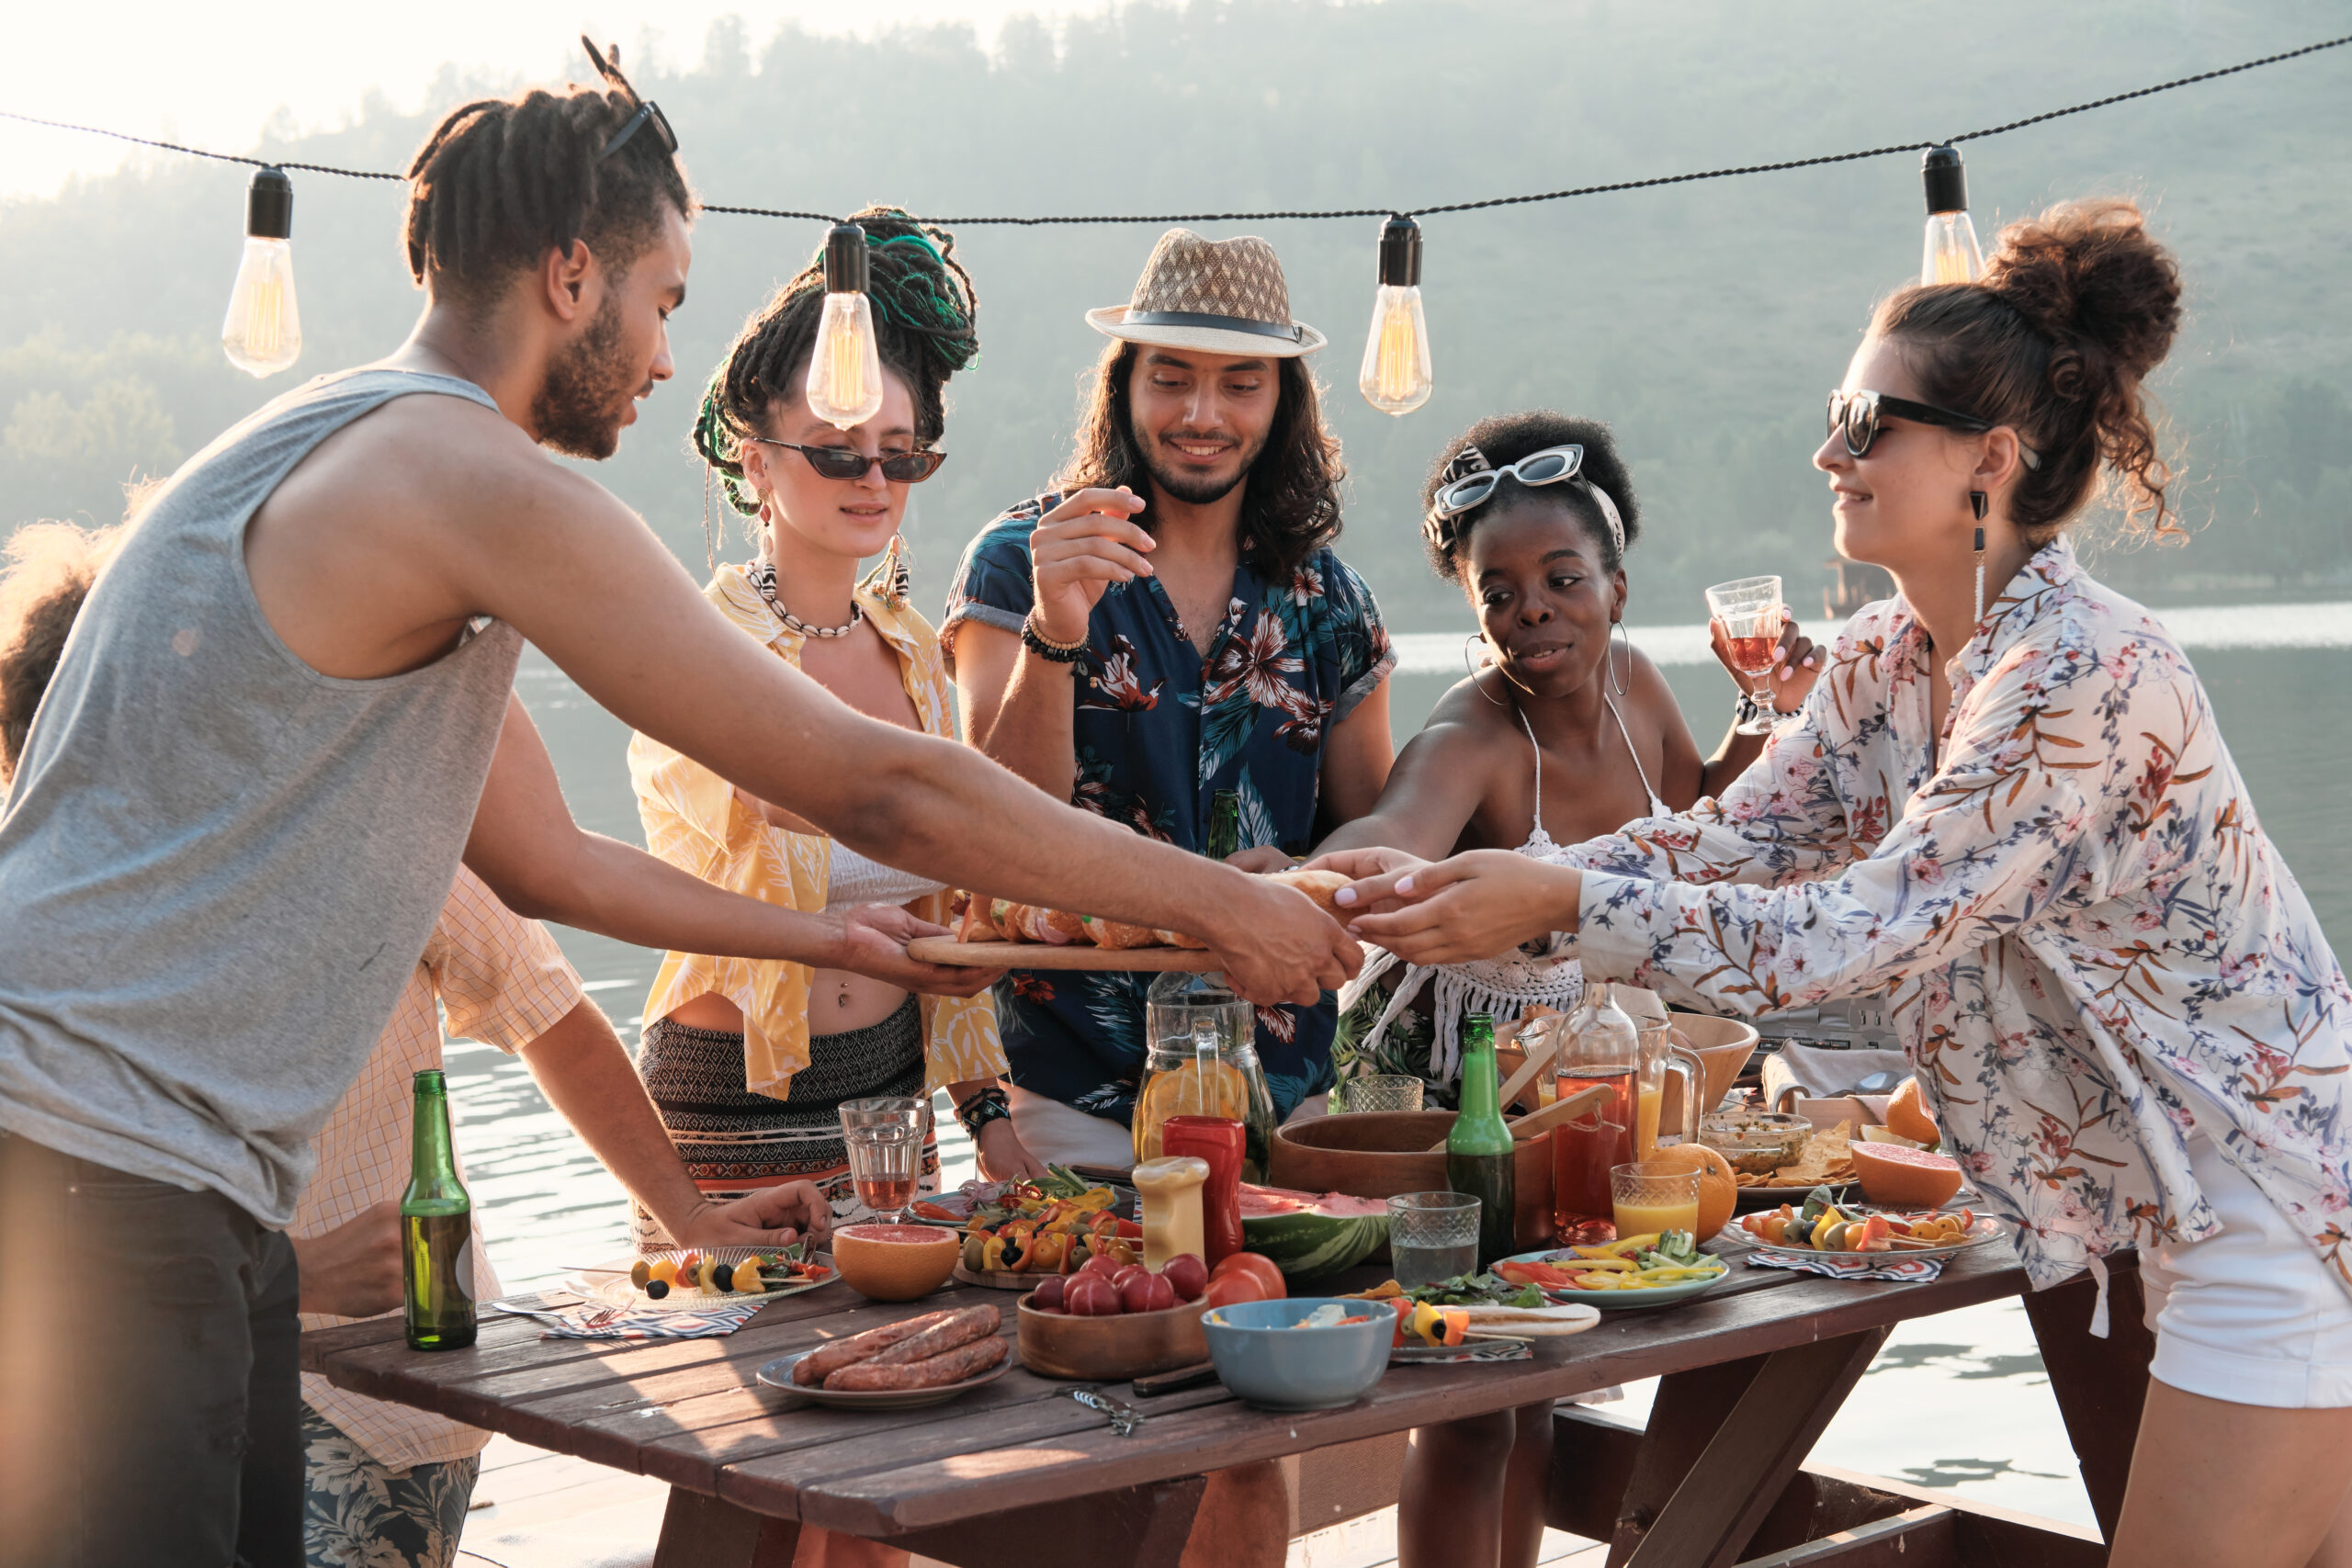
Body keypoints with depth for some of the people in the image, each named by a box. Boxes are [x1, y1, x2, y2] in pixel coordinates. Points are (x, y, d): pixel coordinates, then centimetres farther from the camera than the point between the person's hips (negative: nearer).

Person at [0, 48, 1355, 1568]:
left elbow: (541, 860, 25)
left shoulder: (333, 450, 19)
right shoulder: (471, 474, -14)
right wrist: (1215, 901, -4)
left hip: (186, 1198, 10)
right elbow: (873, 787, -13)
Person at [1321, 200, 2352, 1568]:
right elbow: (1738, 839, 2)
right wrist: (1467, 888, -10)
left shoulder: (2086, 673, -24)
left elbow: (1856, 937, -27)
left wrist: (1561, 906, -27)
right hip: (2175, 1199, 9)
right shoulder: (1885, 660, 5)